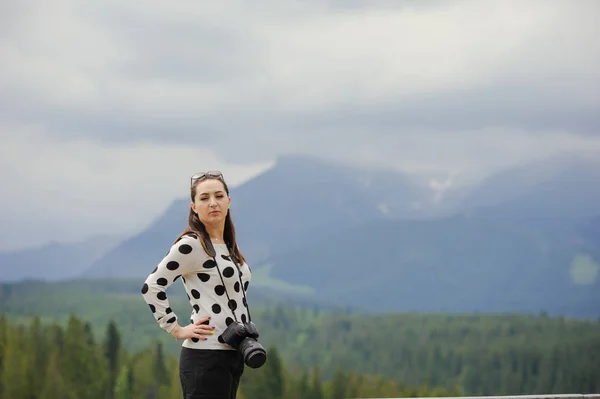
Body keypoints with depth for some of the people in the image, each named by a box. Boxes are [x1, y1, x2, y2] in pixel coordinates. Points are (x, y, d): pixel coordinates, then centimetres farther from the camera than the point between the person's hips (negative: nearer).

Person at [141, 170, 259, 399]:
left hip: (231, 355, 9)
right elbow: (151, 287, -15)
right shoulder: (190, 245, -11)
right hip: (205, 358, -9)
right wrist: (177, 330, -14)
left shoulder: (227, 246, 14)